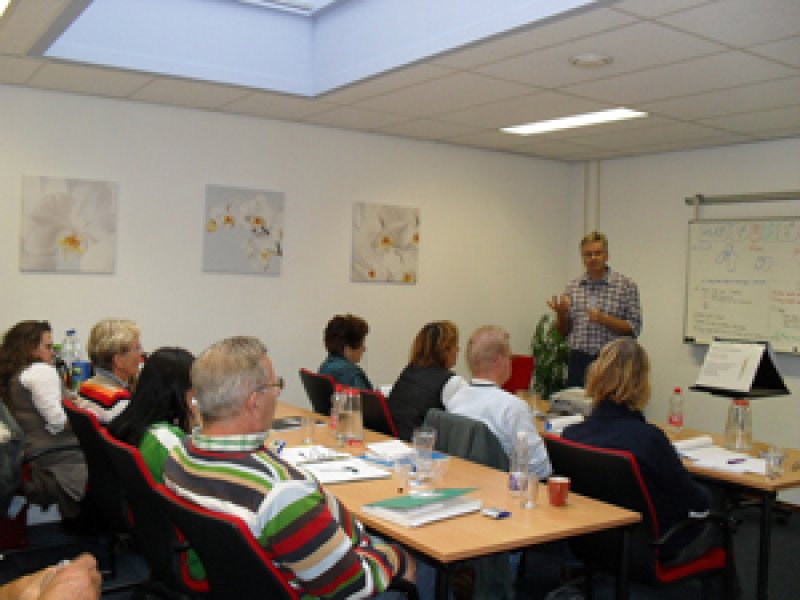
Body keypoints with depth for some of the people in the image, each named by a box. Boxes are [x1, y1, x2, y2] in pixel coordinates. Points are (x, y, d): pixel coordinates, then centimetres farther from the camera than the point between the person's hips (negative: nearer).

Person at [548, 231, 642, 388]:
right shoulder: (572, 287, 9)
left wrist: (604, 319, -16)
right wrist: (561, 313, -7)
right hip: (578, 362, 3)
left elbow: (634, 328, -4)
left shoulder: (626, 285, -2)